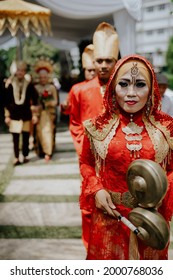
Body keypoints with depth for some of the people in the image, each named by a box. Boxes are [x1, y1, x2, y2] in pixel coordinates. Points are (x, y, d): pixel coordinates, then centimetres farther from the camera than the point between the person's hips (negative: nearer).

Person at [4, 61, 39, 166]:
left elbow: (34, 100, 4)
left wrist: (34, 114, 2)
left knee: (26, 136, 6)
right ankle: (16, 158, 5)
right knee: (15, 137, -1)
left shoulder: (29, 84, 0)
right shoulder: (10, 84, 1)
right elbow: (6, 101, 5)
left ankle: (25, 156, 19)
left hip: (26, 114, 0)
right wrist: (7, 116, 3)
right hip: (14, 114, 0)